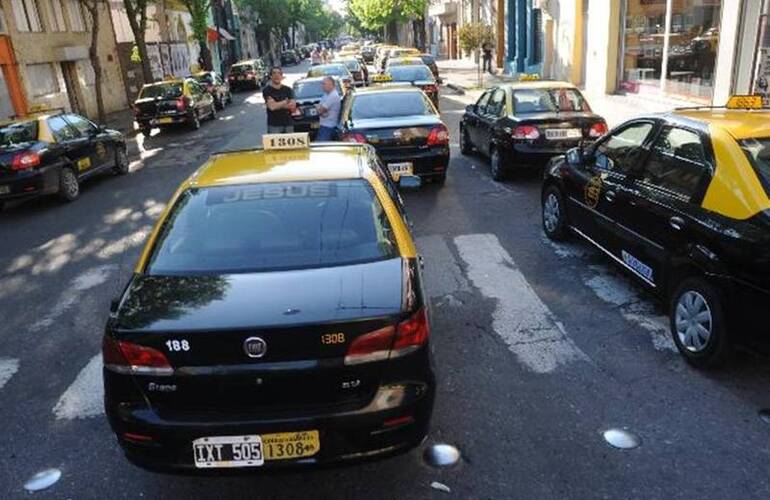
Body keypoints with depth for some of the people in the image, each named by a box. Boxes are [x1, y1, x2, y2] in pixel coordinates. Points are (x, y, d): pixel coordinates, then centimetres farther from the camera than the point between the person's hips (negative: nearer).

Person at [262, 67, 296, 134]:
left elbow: (293, 106, 0)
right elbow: (271, 106, -13)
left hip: (288, 124, 4)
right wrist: (285, 102, -2)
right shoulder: (267, 90, 1)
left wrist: (277, 104, -10)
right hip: (274, 125, -3)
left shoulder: (288, 90, 11)